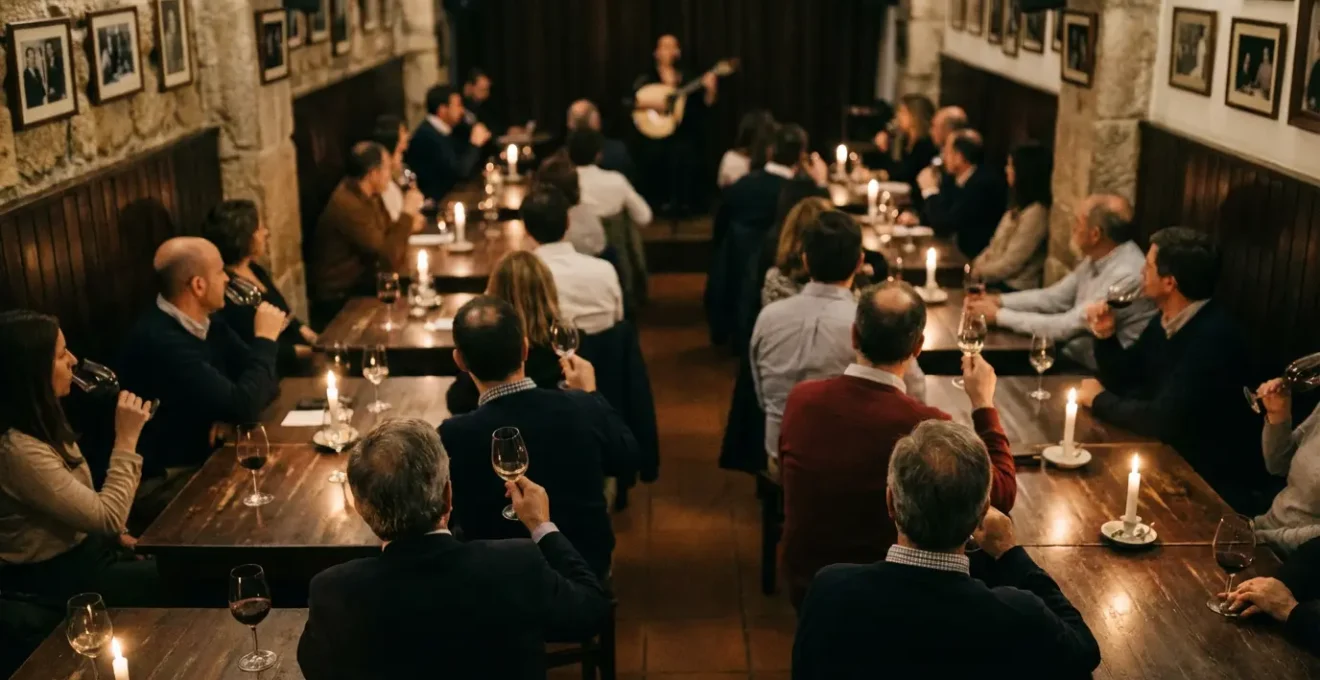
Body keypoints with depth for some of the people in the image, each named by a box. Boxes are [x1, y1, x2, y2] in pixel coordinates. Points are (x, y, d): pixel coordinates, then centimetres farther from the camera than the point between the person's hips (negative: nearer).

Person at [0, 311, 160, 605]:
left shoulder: (38, 422, 3)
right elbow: (108, 517, -25)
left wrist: (116, 532, 3)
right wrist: (126, 439, -24)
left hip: (78, 545, 9)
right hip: (55, 576, -9)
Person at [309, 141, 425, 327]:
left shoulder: (369, 195, 3)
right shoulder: (348, 205, -26)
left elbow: (387, 234, 14)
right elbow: (390, 259, -26)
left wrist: (408, 225, -7)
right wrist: (407, 213, -18)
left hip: (362, 282, 8)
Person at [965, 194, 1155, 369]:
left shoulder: (1126, 275, -27)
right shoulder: (1097, 258, 2)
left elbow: (1066, 327, -25)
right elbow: (1055, 297, 12)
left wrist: (999, 315, -18)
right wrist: (998, 301, -1)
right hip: (1077, 353, 8)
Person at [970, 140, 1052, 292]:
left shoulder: (1036, 213, -20)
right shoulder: (1021, 205, 12)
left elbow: (1010, 264, -20)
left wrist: (978, 272, -8)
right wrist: (976, 265, 3)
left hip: (1013, 288, -9)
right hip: (997, 279, 9)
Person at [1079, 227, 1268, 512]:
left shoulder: (1214, 337, -26)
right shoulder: (1166, 320, 3)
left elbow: (1162, 421, -30)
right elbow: (1124, 381, 13)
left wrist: (1100, 399, -14)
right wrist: (1106, 336, -5)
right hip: (1174, 461, 8)